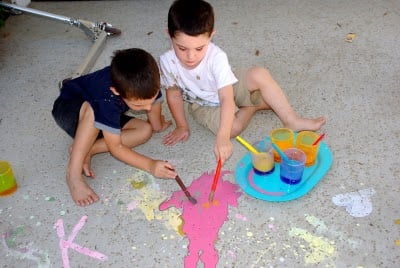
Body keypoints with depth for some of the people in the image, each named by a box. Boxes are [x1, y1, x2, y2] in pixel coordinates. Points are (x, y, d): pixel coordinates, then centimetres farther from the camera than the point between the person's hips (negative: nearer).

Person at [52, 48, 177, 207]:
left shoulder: (146, 84, -29)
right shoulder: (109, 101, -43)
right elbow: (116, 147, -34)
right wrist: (150, 165, -38)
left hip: (107, 115, 6)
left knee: (145, 131, -14)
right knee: (92, 110, -40)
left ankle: (85, 149, -14)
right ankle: (73, 173, -27)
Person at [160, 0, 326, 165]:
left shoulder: (216, 57, -32)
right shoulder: (167, 62, -26)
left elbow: (227, 99, -40)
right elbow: (174, 94, -9)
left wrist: (222, 137, -52)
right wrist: (182, 126, -3)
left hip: (228, 91, 0)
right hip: (205, 106, 1)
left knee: (260, 75, -28)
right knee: (232, 127, -30)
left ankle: (291, 121, -15)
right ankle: (254, 105, 1)